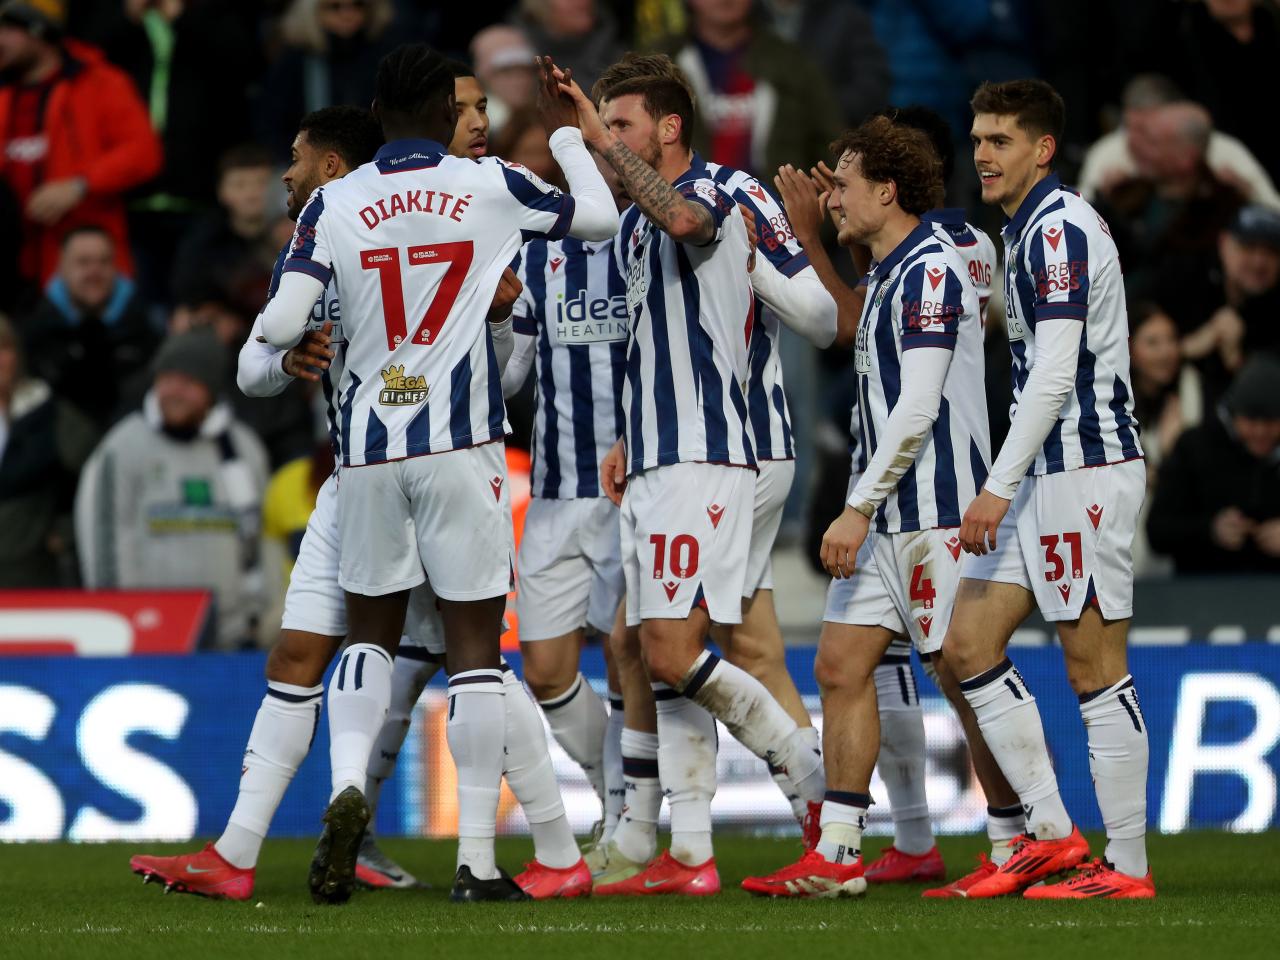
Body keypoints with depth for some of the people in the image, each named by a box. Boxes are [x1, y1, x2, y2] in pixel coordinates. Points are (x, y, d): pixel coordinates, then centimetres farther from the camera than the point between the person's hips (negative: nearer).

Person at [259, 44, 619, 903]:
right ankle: (478, 859, 1)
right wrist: (566, 130, 28)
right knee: (476, 641, 3)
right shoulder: (491, 188, -3)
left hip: (369, 445, 2)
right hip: (461, 444, -2)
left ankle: (348, 786, -8)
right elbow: (602, 218, 13)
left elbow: (280, 327, -7)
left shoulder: (334, 205, -1)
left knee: (371, 630, 18)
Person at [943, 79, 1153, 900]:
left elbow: (1055, 376, -20)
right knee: (968, 642, 8)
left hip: (1085, 470, -10)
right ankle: (1052, 833, 8)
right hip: (1047, 476, 10)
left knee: (1095, 669, -6)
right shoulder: (1031, 230, 18)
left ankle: (1127, 866, -2)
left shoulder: (1057, 229, -13)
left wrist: (999, 487, -21)